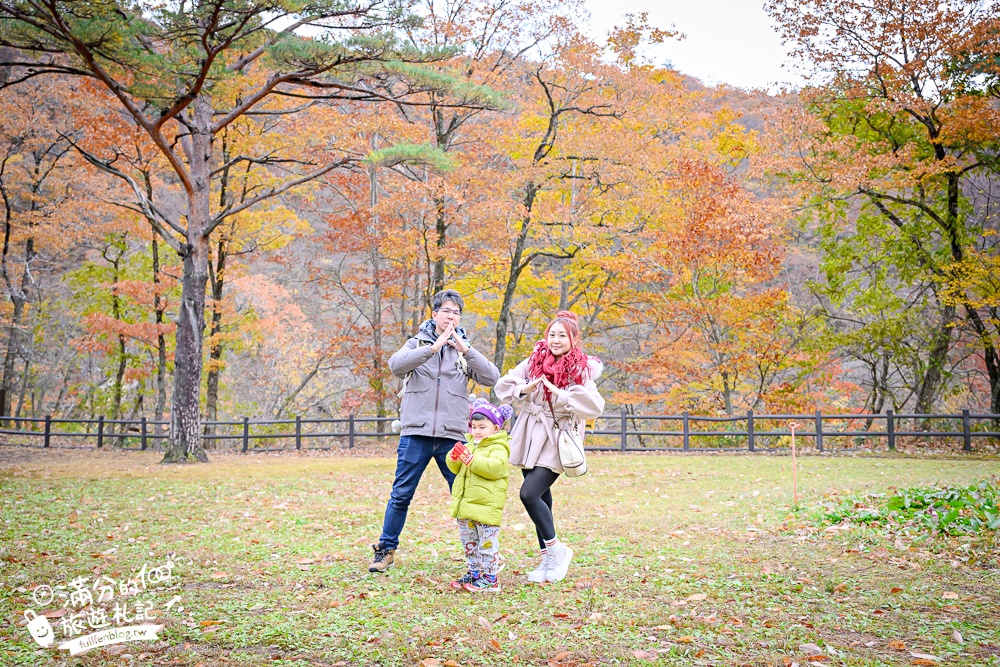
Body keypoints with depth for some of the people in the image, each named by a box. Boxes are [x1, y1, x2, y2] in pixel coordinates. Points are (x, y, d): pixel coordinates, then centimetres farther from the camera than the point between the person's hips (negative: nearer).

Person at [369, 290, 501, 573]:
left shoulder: (465, 350, 12)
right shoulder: (417, 343, 9)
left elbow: (492, 378, -3)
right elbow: (396, 366, -12)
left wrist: (465, 349, -14)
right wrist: (434, 347, -20)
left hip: (452, 435, 1)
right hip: (416, 433, -1)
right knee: (401, 494, 2)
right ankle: (386, 550, 15)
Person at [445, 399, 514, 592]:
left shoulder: (498, 448, -9)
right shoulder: (470, 445, 16)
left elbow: (494, 468, -27)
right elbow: (455, 468, 16)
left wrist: (471, 459, -29)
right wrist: (454, 457, -7)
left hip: (486, 505, -8)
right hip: (465, 504, 9)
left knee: (487, 543, -3)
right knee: (469, 543, 16)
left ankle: (490, 578, 2)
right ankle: (474, 573, 27)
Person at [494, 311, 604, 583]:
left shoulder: (581, 370, -7)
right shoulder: (535, 361, 4)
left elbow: (595, 406, -21)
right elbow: (502, 386, 5)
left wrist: (559, 393, -26)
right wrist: (523, 389, -14)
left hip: (556, 442, -5)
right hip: (530, 437, 5)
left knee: (529, 493, -17)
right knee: (541, 498, 10)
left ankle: (556, 550, 1)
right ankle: (548, 559, 22)